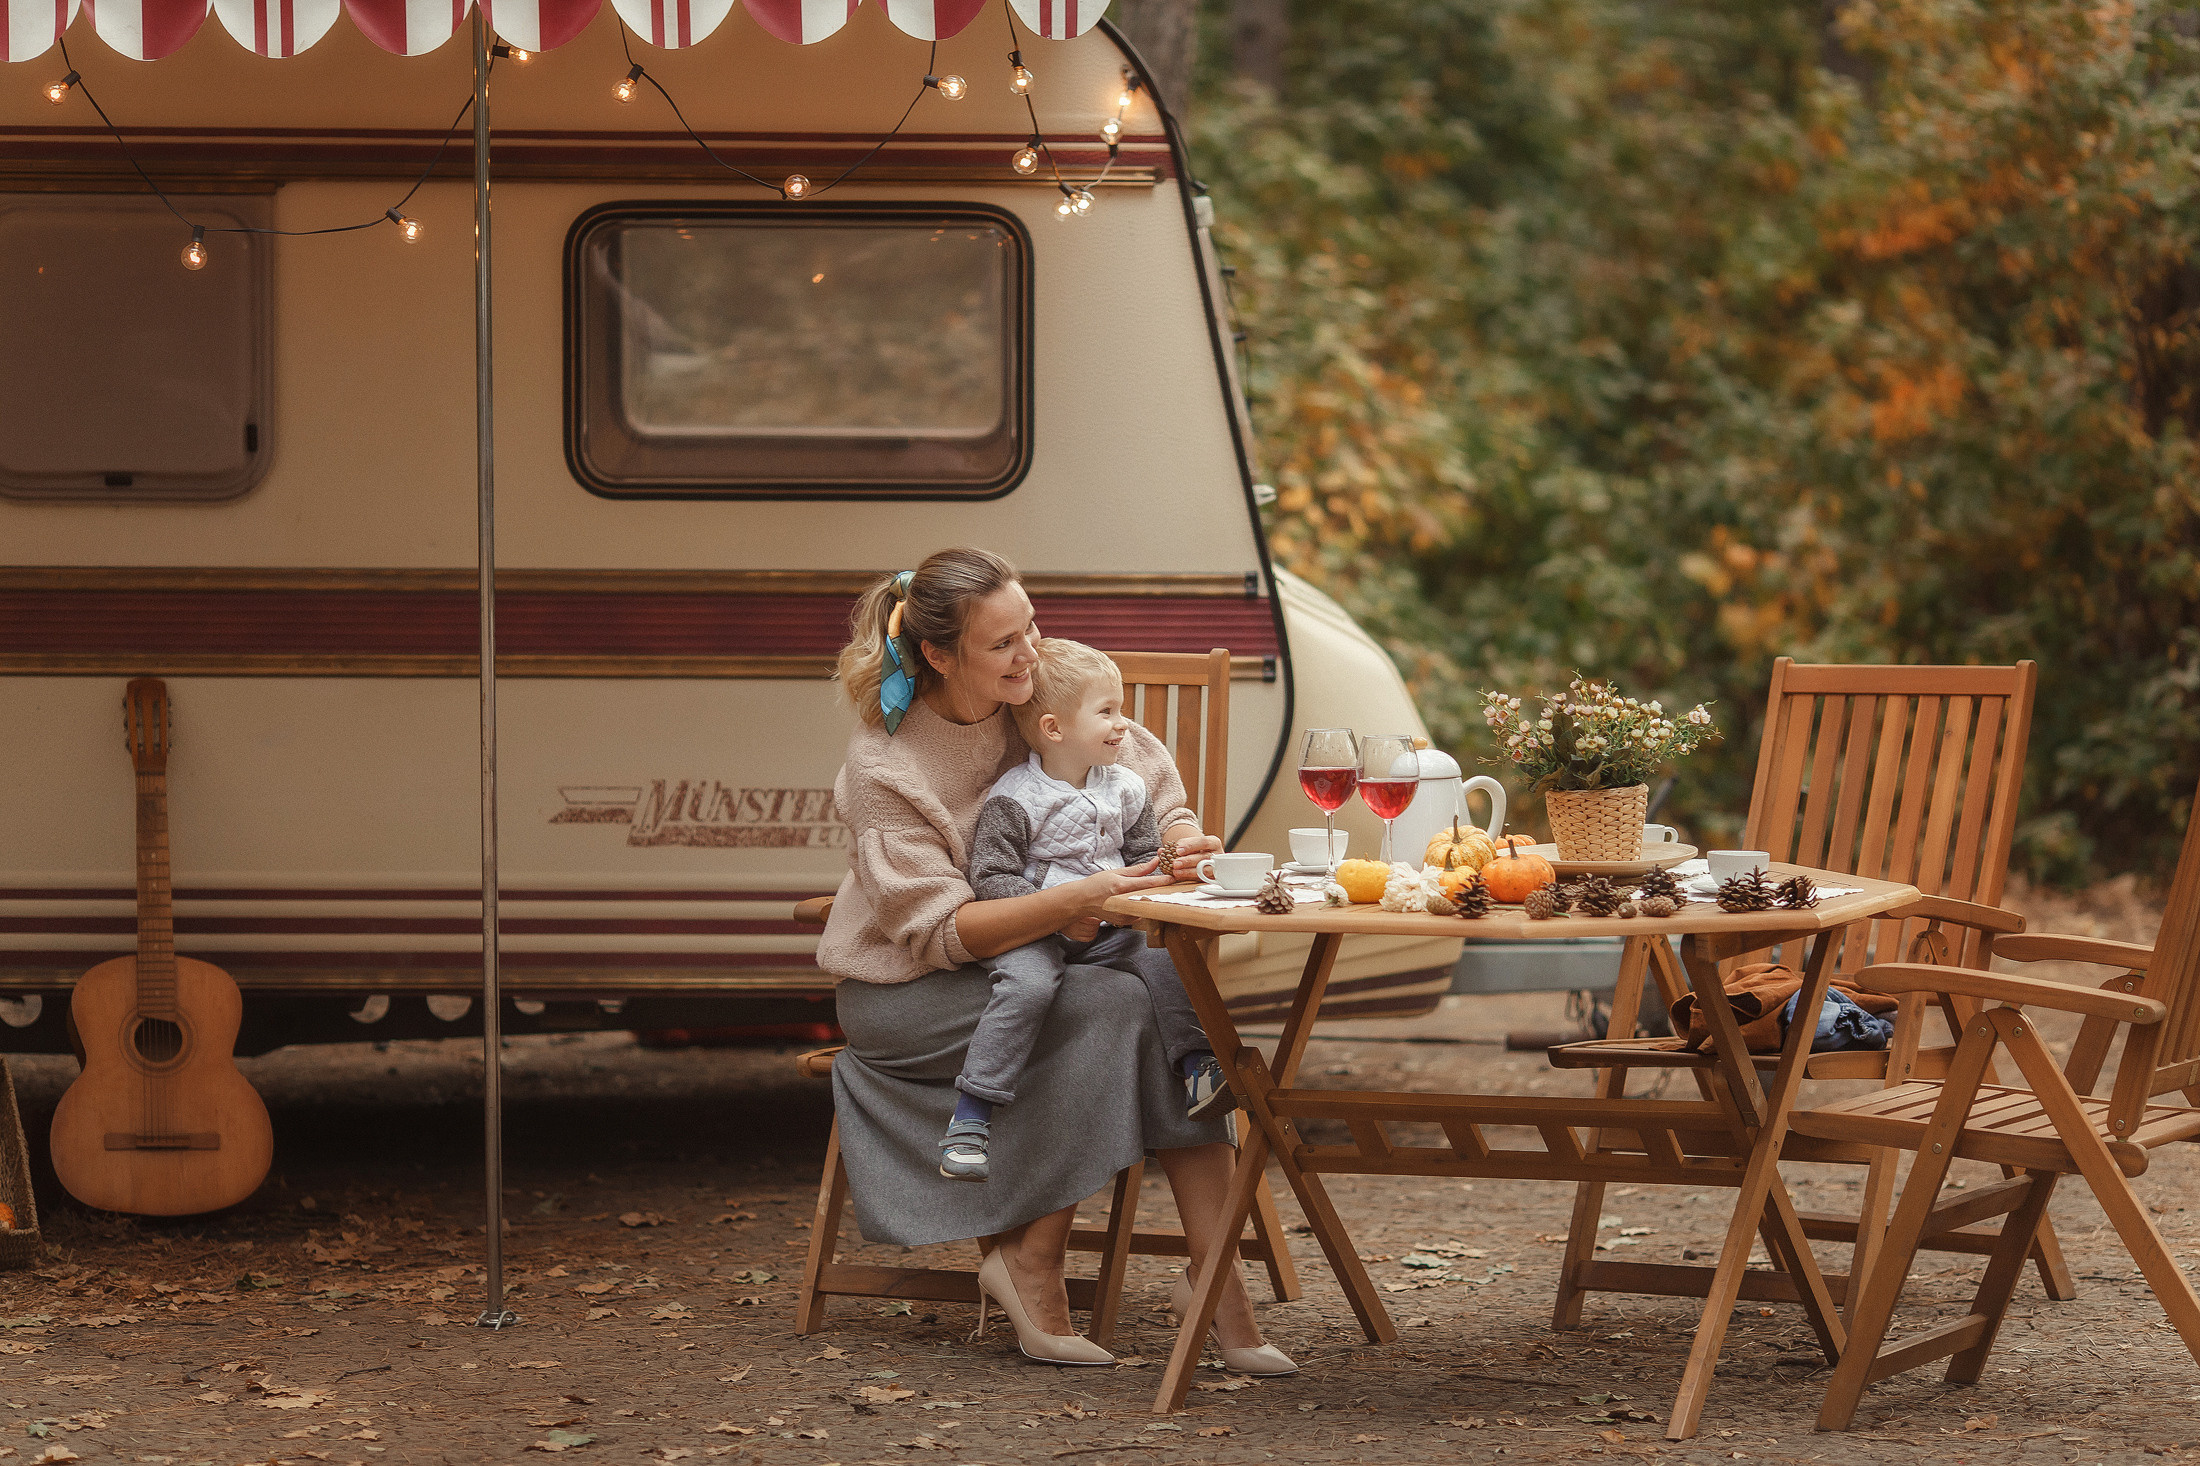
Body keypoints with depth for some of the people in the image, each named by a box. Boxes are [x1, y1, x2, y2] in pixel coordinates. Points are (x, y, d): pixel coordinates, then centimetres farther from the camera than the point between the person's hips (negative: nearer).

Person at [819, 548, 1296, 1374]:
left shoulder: (1034, 701, -4)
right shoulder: (884, 769, -20)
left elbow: (1141, 764, 9)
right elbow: (939, 930, -25)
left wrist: (1182, 834, -14)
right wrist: (1074, 902, -38)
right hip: (902, 990, -5)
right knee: (1114, 1007, -31)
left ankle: (1219, 1285, -27)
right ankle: (1031, 1263, -22)